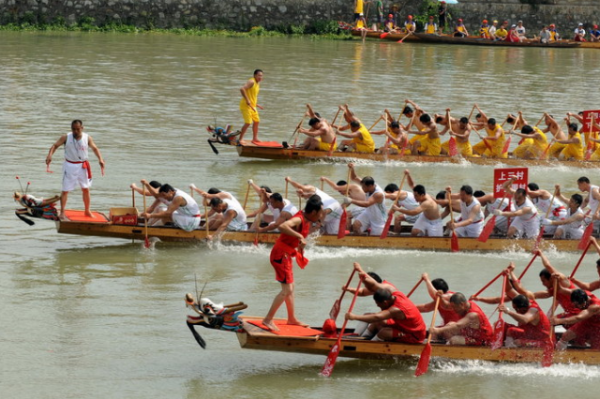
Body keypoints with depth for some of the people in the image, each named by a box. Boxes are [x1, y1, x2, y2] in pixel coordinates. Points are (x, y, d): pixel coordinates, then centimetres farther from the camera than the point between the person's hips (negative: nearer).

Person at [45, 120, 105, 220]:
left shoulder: (87, 138, -7)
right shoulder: (66, 137, -12)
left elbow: (95, 148, -1)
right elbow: (55, 145, -12)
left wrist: (100, 159, -17)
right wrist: (50, 155, -31)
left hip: (83, 166, 2)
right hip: (69, 165, -2)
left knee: (86, 189, 12)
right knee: (65, 190, -2)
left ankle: (87, 211, 28)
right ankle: (62, 213, 3)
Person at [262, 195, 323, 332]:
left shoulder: (306, 219, 6)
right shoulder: (298, 220, -24)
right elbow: (282, 227, -43)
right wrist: (299, 236, -45)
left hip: (286, 255, 10)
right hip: (281, 255, -10)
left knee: (290, 287, 20)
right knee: (287, 289, -12)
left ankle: (292, 318, 31)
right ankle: (268, 319, -10)